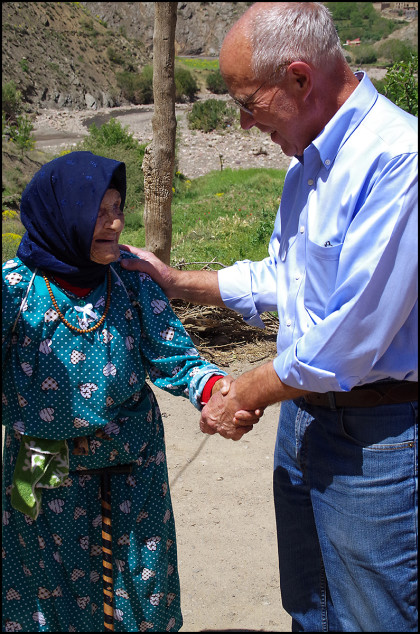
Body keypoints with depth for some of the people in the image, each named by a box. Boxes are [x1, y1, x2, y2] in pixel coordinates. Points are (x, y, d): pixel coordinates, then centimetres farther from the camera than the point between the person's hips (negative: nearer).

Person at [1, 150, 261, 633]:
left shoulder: (131, 277, -8)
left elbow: (172, 355, -9)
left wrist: (216, 386, -26)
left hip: (134, 464, 2)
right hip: (48, 474, -2)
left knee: (141, 586, 17)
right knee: (56, 589, 16)